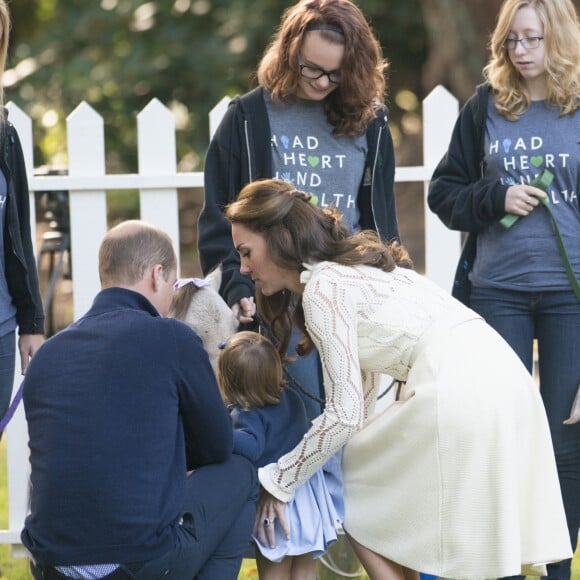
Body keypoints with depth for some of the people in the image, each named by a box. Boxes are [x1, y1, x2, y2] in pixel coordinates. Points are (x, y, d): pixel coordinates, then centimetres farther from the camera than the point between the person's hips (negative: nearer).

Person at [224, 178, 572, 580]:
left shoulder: (322, 288, -7)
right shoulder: (350, 268, 22)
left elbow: (344, 414, -10)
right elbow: (364, 377, 27)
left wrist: (277, 483, 0)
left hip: (458, 392, -9)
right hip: (498, 379, 9)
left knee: (360, 510, 6)